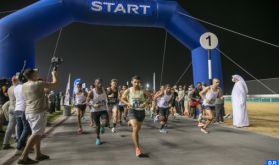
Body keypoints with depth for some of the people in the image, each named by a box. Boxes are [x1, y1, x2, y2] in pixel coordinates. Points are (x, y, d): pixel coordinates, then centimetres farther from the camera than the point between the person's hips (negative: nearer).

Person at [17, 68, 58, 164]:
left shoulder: (24, 86, 9)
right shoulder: (38, 84, -14)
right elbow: (55, 84, -7)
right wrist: (54, 74, 9)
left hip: (29, 112, 9)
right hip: (38, 112, -9)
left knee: (37, 134, 16)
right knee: (36, 134, -4)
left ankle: (38, 154, 23)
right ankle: (23, 157, -4)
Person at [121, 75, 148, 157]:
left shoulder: (143, 91, -5)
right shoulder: (128, 90, -4)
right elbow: (122, 98, 9)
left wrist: (145, 103, -16)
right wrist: (127, 103, -10)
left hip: (141, 111, 2)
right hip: (132, 111, -2)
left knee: (137, 130, 16)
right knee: (135, 129, -19)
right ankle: (137, 148, -8)